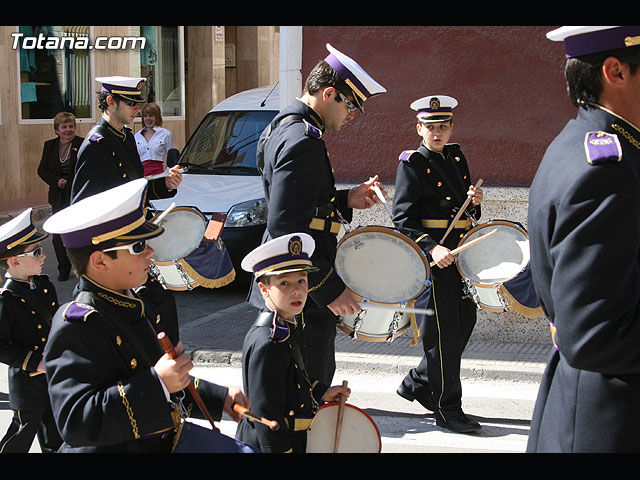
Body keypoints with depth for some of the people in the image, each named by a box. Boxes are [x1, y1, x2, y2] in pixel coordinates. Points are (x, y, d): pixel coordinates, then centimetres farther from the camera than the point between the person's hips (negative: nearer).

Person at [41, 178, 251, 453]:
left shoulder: (137, 304, 8)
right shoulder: (76, 326, -21)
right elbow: (76, 422, -30)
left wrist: (219, 399, 17)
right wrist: (157, 382, -33)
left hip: (165, 442, 8)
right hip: (117, 448, -8)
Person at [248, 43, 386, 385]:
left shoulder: (284, 126, 13)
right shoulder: (303, 140, -21)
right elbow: (285, 229, -27)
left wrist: (345, 201, 10)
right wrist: (329, 289, -25)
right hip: (302, 294, -11)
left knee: (318, 376, 22)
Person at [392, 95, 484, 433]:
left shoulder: (457, 157, 14)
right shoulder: (412, 164, -6)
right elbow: (403, 219, -12)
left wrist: (475, 202, -1)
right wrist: (432, 248, -24)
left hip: (460, 253, 8)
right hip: (430, 256, -7)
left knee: (466, 321, 12)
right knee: (444, 332, -4)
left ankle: (417, 384, 28)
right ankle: (447, 410, 6)